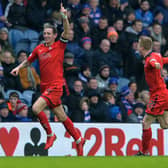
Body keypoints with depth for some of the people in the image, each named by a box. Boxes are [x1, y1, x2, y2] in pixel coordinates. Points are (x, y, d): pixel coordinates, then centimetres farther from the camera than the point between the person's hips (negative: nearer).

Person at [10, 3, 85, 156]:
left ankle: (50, 134, -4)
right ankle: (79, 140, 22)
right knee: (62, 117, 10)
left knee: (36, 108, -20)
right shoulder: (39, 49, 10)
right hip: (45, 86, 6)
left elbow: (66, 32, -18)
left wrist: (65, 18, -31)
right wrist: (19, 67, 7)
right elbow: (28, 60, 24)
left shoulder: (60, 46, -3)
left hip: (55, 86, -6)